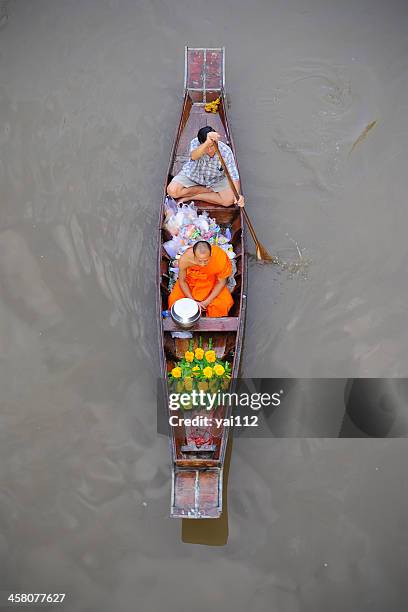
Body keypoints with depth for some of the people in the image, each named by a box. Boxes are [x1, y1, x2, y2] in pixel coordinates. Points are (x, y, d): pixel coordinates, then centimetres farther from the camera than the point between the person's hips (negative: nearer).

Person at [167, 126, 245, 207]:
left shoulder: (226, 151, -25)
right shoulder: (195, 142, -27)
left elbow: (233, 176, -24)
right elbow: (194, 156, -52)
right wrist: (207, 142, -71)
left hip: (216, 179, 0)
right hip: (193, 175, 0)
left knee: (229, 199, -26)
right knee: (172, 191, -22)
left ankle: (189, 197, -15)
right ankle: (208, 190, -6)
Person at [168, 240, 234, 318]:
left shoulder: (220, 258, -36)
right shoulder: (184, 259, -34)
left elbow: (221, 282, -16)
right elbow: (182, 281, -14)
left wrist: (207, 302, -20)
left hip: (211, 282, 0)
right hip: (190, 281, 1)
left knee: (225, 303, -19)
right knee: (173, 300, -15)